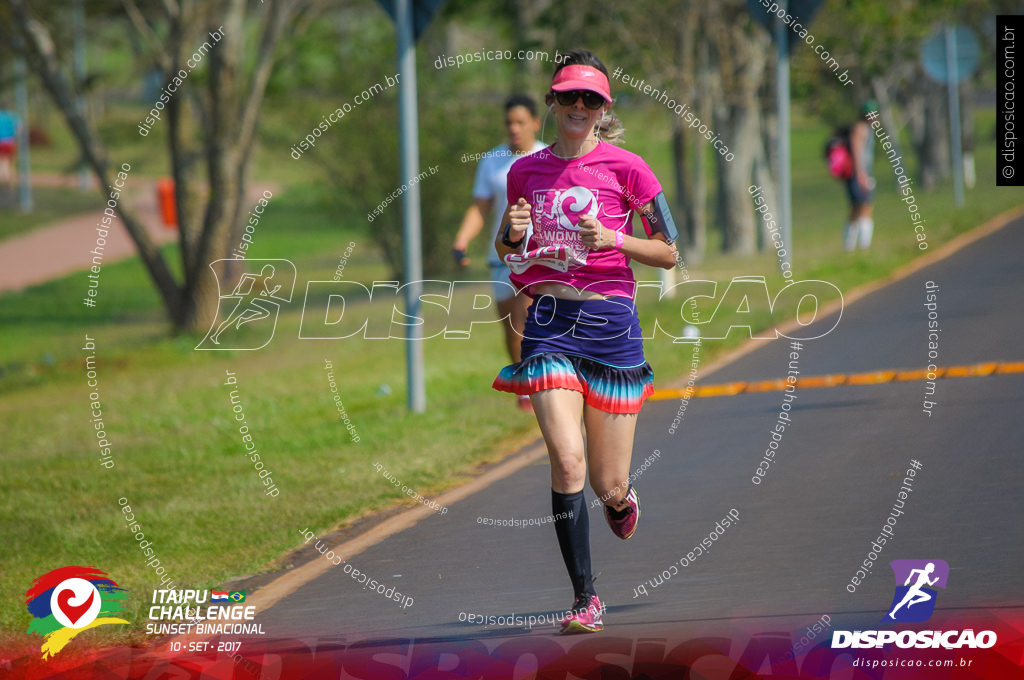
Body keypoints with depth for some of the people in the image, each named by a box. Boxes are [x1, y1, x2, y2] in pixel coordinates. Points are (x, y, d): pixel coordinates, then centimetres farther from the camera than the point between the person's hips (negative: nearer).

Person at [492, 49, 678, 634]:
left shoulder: (625, 167, 0)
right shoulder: (527, 171, 10)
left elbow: (668, 253, 3)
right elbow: (507, 249, 23)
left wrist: (613, 238, -13)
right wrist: (512, 233, 0)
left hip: (611, 321, -1)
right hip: (550, 321, 1)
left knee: (608, 486, 3)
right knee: (567, 460, -18)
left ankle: (622, 497, 43)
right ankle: (586, 600, -10)